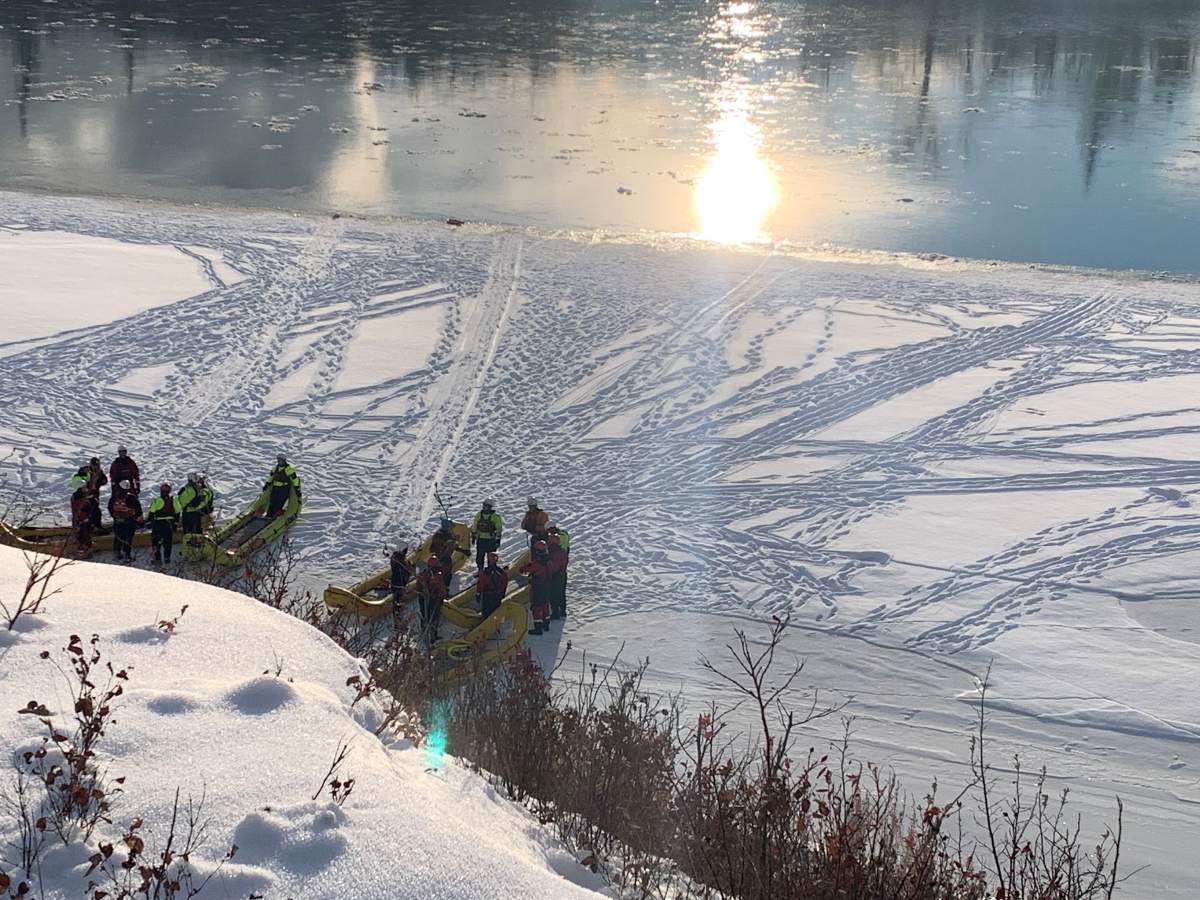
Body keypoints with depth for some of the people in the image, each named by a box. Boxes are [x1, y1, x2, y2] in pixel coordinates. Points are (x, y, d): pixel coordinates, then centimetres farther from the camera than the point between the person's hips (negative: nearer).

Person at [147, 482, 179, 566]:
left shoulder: (156, 501, -13)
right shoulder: (173, 501, 0)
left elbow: (151, 513, -10)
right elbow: (177, 514, 9)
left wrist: (149, 523, 1)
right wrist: (175, 524, 19)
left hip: (158, 525, -4)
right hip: (169, 525, 4)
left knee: (156, 542, 6)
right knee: (168, 543, 14)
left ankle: (157, 558, 2)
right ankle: (167, 559, 19)